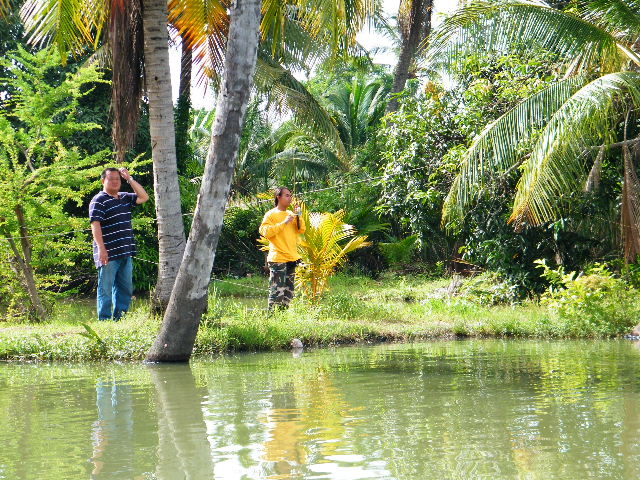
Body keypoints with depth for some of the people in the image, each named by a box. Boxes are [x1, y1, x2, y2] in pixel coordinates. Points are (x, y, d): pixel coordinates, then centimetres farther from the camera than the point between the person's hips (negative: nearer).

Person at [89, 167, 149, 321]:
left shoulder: (125, 198, 16)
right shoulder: (99, 201, -7)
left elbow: (144, 197, 15)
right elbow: (95, 225, -15)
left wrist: (130, 179, 7)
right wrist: (101, 249, -23)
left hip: (125, 254, 8)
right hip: (108, 254, -8)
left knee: (125, 289, 11)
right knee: (106, 289, -3)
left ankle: (120, 319, 17)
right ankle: (104, 321, -1)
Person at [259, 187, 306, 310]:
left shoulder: (291, 214, 16)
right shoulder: (271, 214, -3)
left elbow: (302, 230, 13)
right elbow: (265, 232, -16)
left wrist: (298, 217, -4)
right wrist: (284, 223, -17)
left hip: (291, 258, 7)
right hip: (278, 258, -7)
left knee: (289, 290, 9)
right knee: (277, 290, -13)